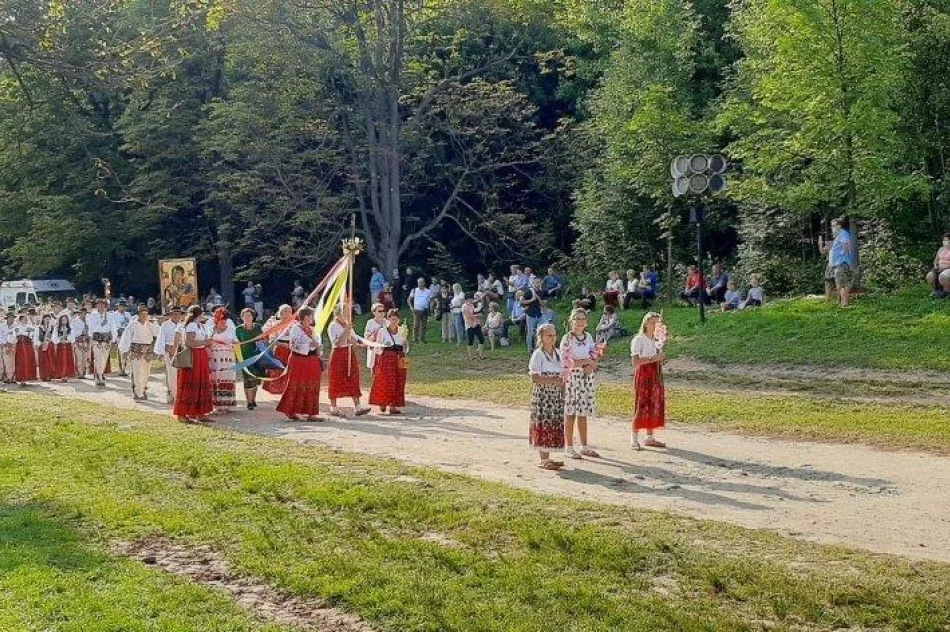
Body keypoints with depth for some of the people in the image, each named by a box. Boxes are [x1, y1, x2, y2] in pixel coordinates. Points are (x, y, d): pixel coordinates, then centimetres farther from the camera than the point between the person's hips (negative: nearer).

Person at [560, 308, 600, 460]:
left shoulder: (588, 337, 11)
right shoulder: (567, 338, -6)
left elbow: (594, 357, 10)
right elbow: (565, 360, -15)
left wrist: (591, 365, -12)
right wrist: (587, 360, -11)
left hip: (587, 378, 5)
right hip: (572, 377, -5)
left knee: (583, 413, 10)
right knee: (570, 413, -3)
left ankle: (584, 447, 17)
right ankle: (568, 447, 3)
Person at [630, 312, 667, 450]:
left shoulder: (657, 339, 12)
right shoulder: (638, 340, -9)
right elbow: (635, 361, -18)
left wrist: (661, 358, 1)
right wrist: (653, 358, -24)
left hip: (656, 375, 7)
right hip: (643, 375, -7)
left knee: (654, 405, 7)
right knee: (642, 406, -8)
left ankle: (650, 438, 15)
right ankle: (634, 439, -3)